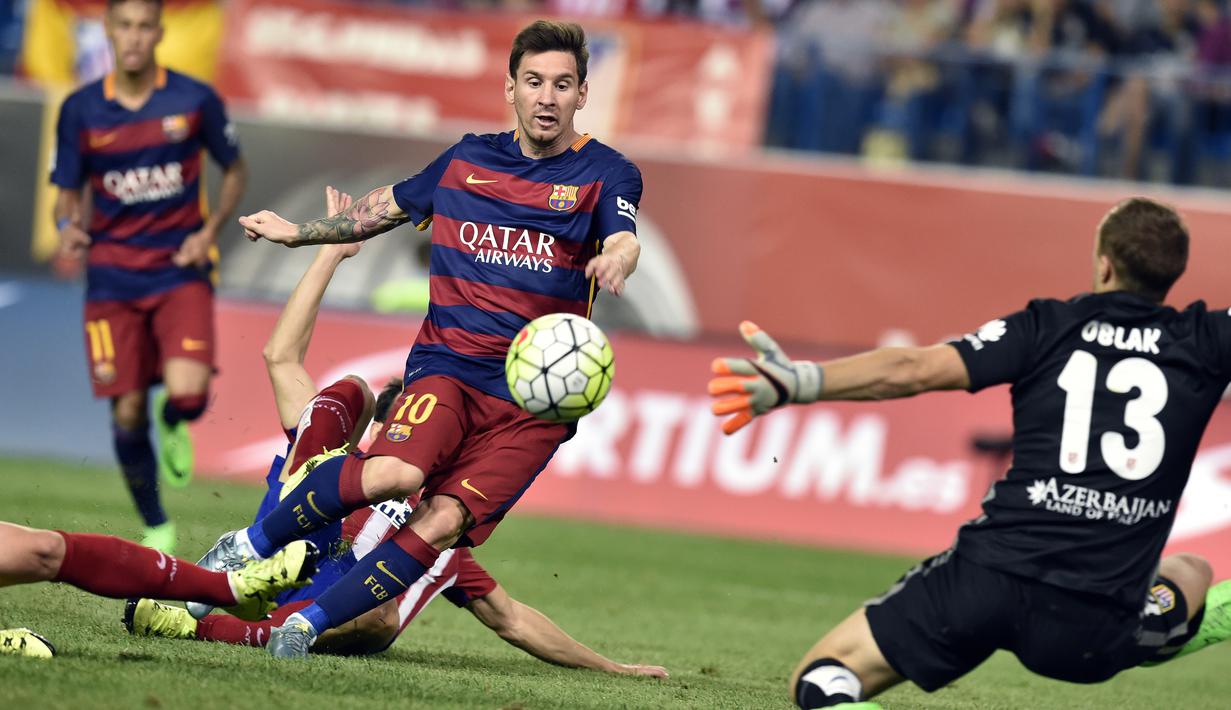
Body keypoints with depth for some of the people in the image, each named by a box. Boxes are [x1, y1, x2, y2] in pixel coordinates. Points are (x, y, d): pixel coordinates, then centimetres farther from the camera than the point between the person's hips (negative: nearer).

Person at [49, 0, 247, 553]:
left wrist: (210, 230, -5)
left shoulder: (195, 100, -3)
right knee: (127, 412, -3)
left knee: (188, 395, -21)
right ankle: (156, 529, 18)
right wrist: (69, 227, -15)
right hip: (113, 276, 1)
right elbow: (68, 195, 8)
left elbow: (234, 171, 10)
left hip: (181, 270, -1)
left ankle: (172, 423, 19)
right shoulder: (80, 111, 0)